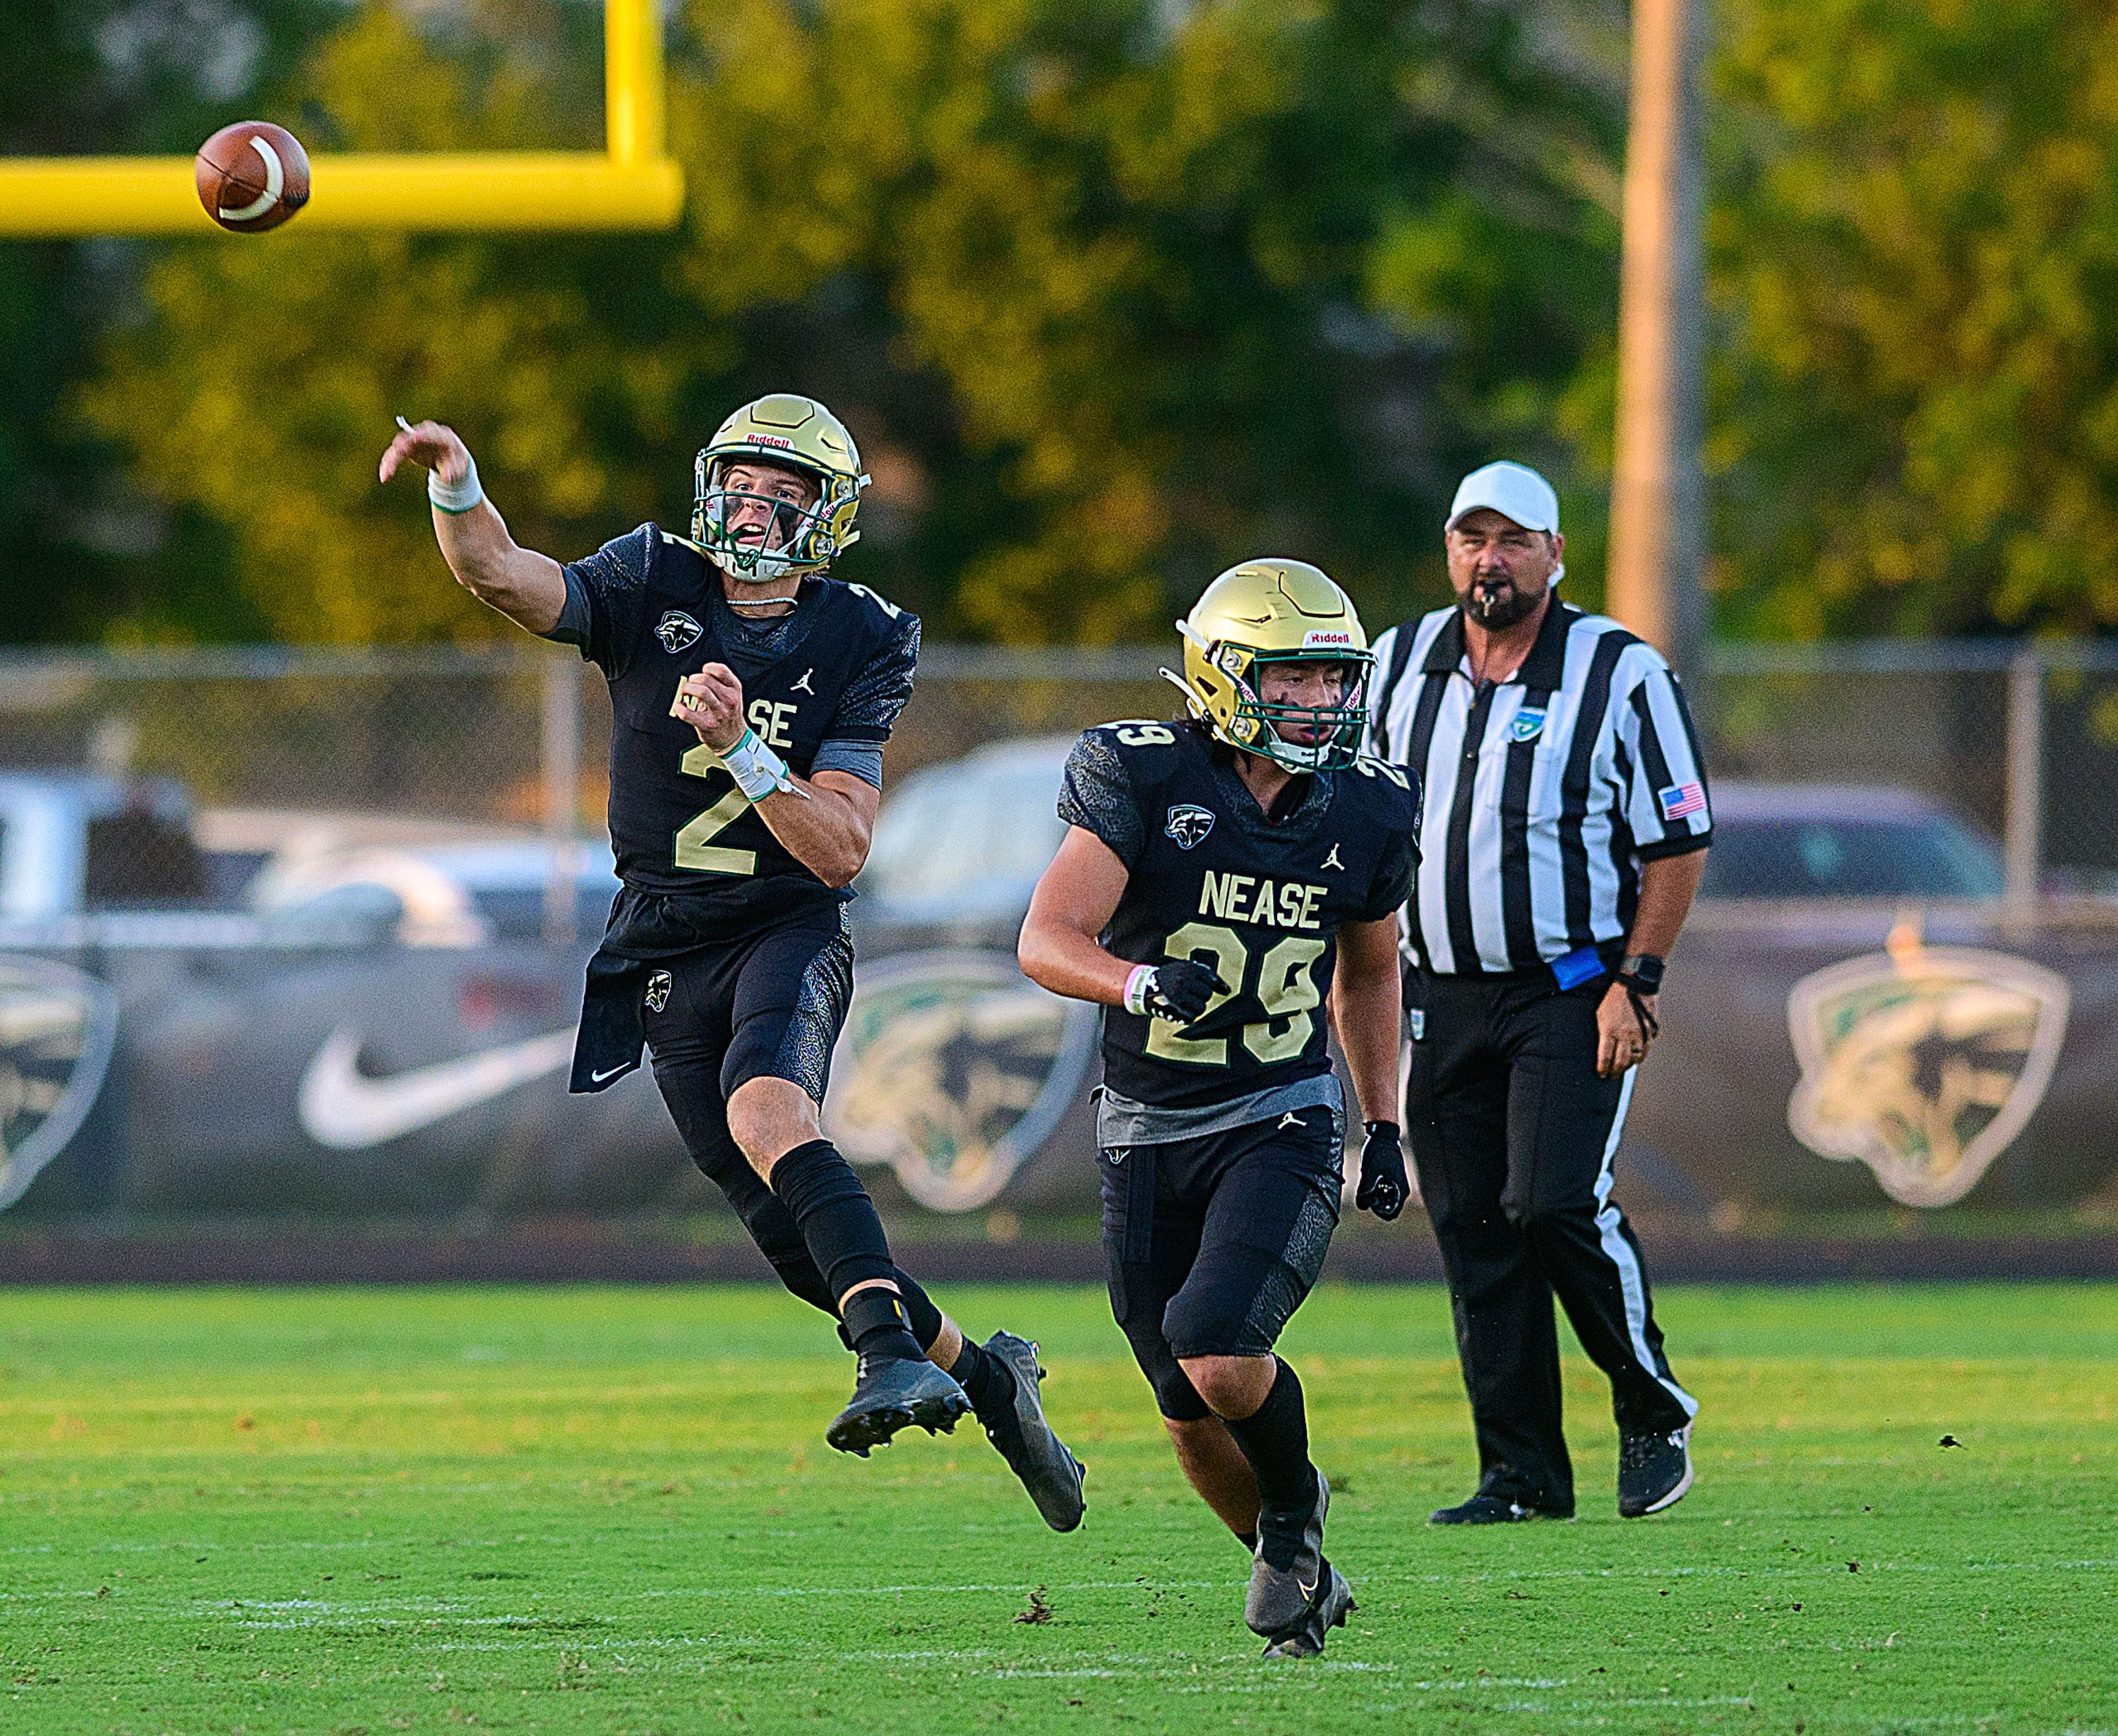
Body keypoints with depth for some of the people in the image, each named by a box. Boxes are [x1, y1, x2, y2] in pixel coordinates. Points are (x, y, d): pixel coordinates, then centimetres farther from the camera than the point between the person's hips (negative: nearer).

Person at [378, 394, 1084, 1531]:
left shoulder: (854, 648, -5)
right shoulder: (655, 591, -1)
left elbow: (841, 850, -11)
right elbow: (502, 577, -18)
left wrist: (740, 750, -26)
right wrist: (457, 490, -38)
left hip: (789, 930, -3)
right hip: (666, 956, 3)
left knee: (766, 1106, -36)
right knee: (796, 1240, 4)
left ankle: (892, 1350, -44)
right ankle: (984, 1375, 24)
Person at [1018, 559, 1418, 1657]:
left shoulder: (1364, 813, -2)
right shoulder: (1142, 778, -12)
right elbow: (1047, 940, -20)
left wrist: (1384, 1125, 14)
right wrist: (1142, 982, -39)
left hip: (1282, 1123, 0)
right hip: (1146, 1134, 0)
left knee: (1219, 1351, -23)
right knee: (1193, 1417, 5)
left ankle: (1295, 1509, 6)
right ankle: (1296, 1574, 32)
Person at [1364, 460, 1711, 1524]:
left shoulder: (1620, 676, -7)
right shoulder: (1400, 668, 7)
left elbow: (1679, 844, -4)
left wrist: (1633, 982, -11)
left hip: (1575, 995, -5)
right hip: (1444, 998, 5)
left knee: (1554, 1204, -18)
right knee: (1475, 1236, 2)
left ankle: (1652, 1409, 4)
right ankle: (1522, 1475, 8)